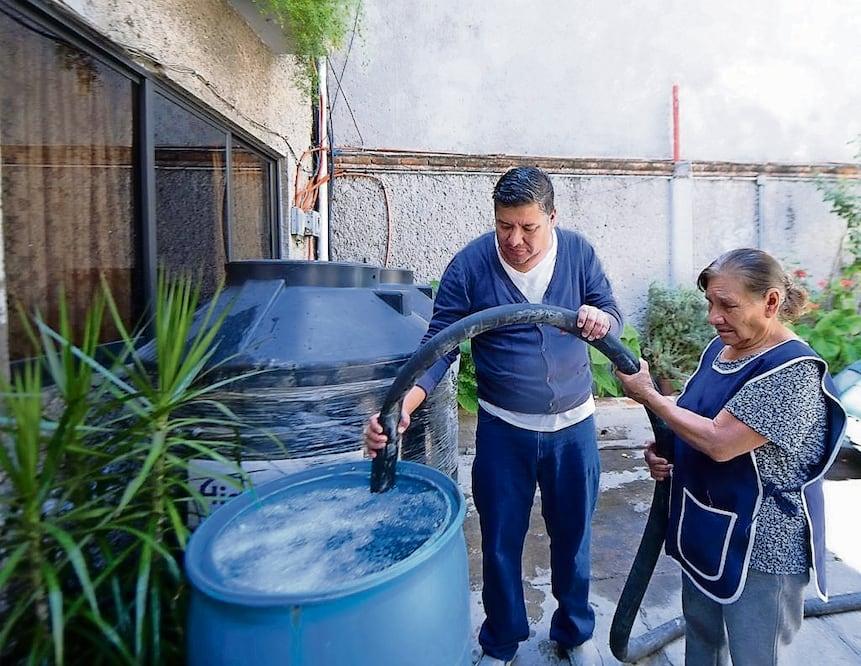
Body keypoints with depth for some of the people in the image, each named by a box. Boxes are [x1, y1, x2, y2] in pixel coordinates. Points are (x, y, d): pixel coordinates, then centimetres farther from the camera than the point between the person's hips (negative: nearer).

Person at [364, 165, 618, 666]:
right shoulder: (469, 266, -13)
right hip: (502, 430, -1)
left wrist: (600, 319, -25)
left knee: (573, 536, 20)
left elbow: (613, 316, 0)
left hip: (574, 426, 2)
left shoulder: (579, 252, -6)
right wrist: (402, 405, -29)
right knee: (500, 543, 14)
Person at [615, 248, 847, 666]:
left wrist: (647, 395, -20)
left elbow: (719, 442, -29)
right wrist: (664, 449, -5)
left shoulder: (793, 370, -24)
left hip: (759, 544, -7)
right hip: (703, 528, 8)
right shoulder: (719, 348, 1)